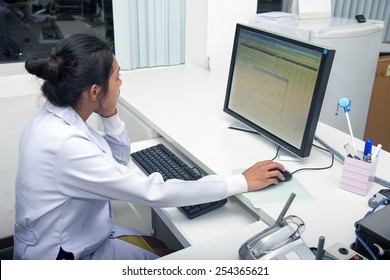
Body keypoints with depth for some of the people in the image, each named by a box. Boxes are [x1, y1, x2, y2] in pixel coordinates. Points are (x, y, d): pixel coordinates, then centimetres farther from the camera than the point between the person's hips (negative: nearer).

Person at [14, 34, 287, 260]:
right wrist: (242, 182, -27)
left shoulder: (57, 116, -6)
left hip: (78, 235, 8)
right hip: (65, 258, -7)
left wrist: (109, 115, -13)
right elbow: (154, 192, -34)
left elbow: (119, 158, 5)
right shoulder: (65, 145, -35)